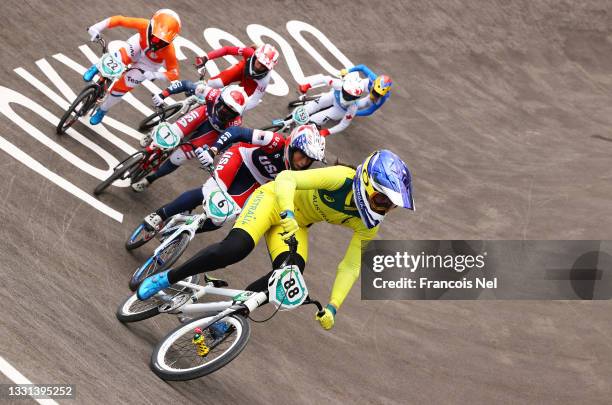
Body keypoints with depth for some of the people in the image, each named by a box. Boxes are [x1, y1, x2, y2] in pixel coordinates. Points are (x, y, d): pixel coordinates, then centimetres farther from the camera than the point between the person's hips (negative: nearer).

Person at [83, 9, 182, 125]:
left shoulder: (168, 50, -40)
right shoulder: (145, 25, -37)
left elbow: (174, 73, -31)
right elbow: (120, 20, -31)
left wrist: (156, 75, -47)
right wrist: (97, 27, -43)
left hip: (146, 65, -1)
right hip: (138, 46, 1)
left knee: (121, 87, -3)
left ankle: (102, 110, 28)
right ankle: (97, 68, 8)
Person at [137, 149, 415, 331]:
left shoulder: (367, 226, -12)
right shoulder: (342, 178, -30)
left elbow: (351, 267, -7)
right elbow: (286, 178, -35)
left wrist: (333, 307, -17)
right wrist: (287, 216, -52)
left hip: (298, 224, 5)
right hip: (275, 199, -5)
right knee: (235, 248, -31)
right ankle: (166, 279, -10)